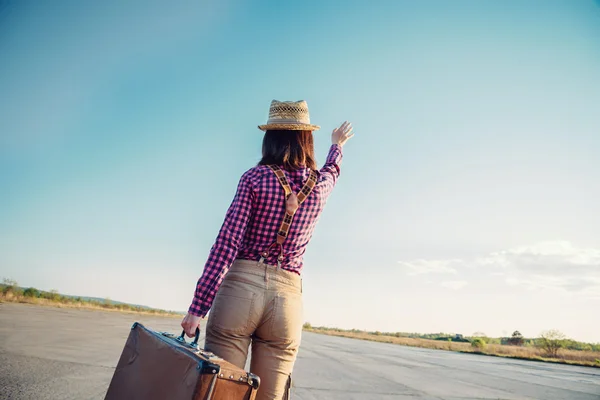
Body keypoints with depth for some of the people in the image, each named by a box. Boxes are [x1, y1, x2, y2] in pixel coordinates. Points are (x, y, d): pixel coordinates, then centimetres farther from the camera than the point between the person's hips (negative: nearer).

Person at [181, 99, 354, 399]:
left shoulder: (254, 177, -1)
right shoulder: (320, 185, 9)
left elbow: (226, 243, -8)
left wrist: (198, 306, -8)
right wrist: (337, 145, 58)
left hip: (241, 285, -2)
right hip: (288, 297, 3)